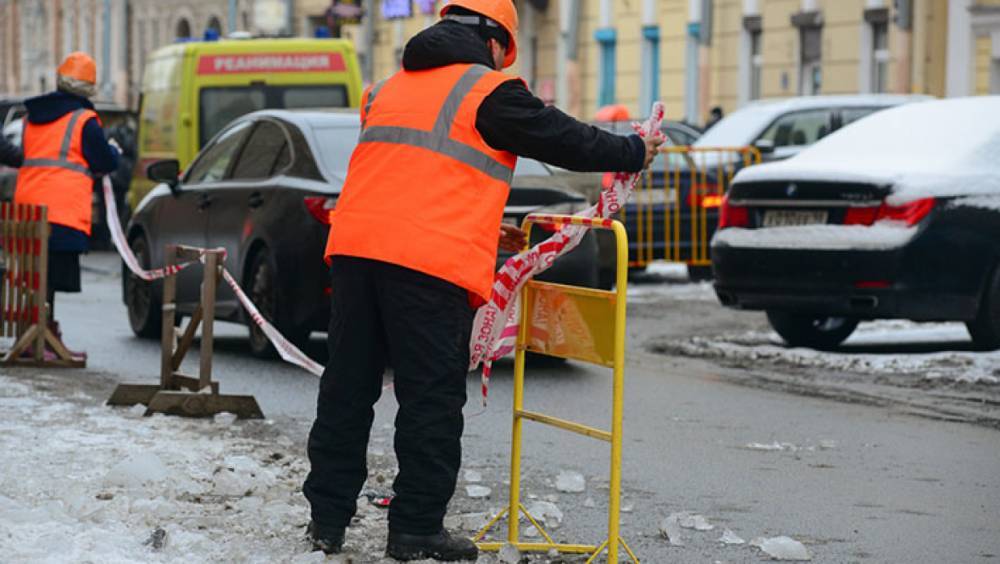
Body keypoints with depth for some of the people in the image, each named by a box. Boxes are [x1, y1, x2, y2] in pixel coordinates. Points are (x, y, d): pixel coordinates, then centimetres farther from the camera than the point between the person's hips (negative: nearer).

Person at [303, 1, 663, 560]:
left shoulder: (390, 88, 24)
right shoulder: (490, 91, 1)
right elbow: (564, 139, 5)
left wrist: (483, 229, 37)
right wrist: (633, 153, 21)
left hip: (355, 247, 7)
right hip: (432, 262, -7)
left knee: (349, 387, 11)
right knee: (432, 398, 1)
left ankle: (328, 516, 15)